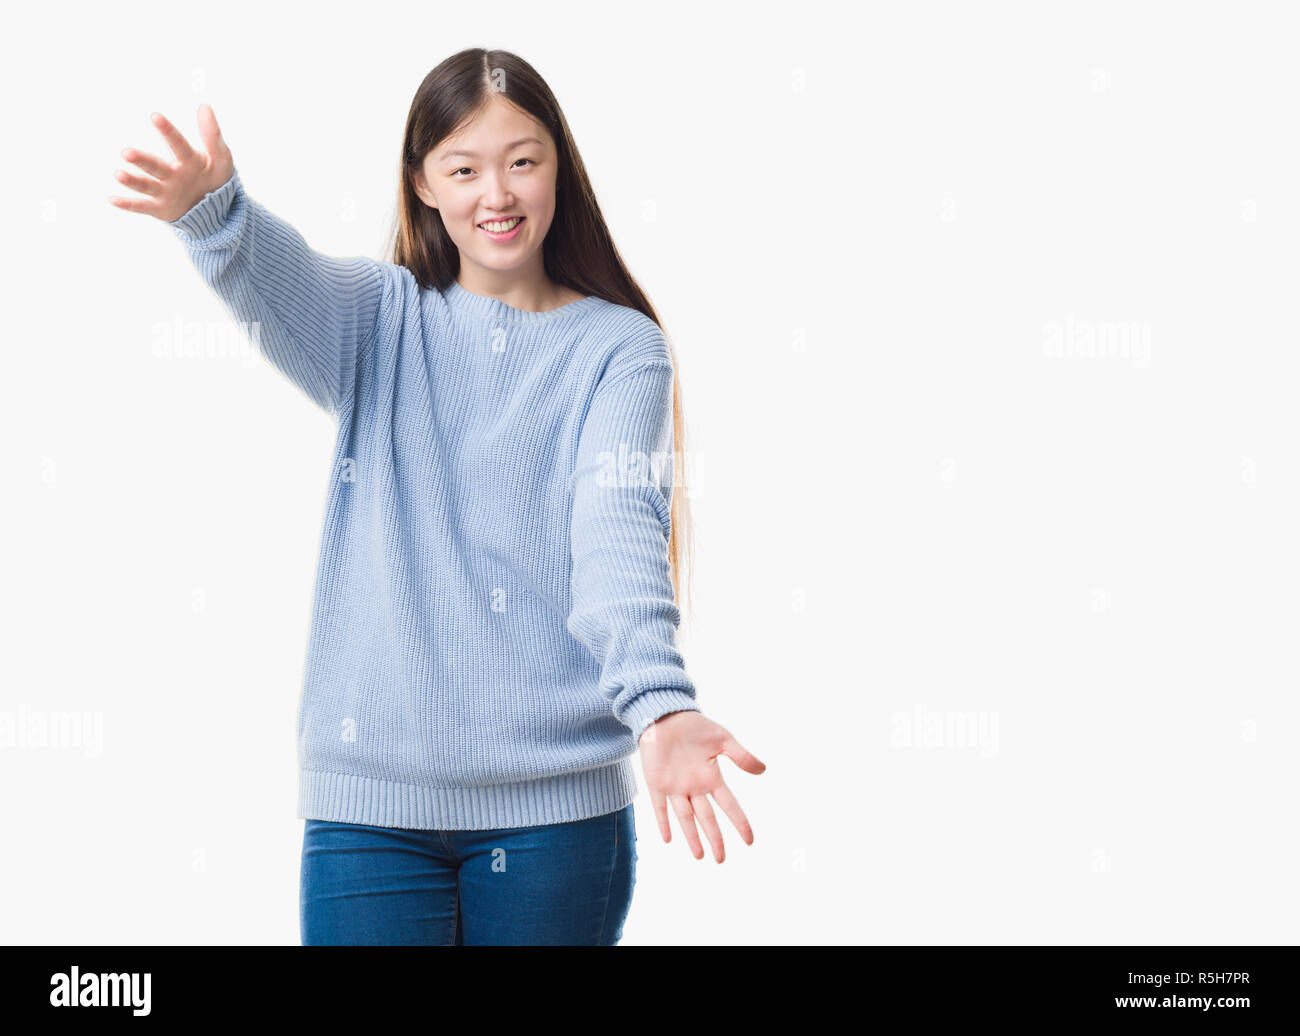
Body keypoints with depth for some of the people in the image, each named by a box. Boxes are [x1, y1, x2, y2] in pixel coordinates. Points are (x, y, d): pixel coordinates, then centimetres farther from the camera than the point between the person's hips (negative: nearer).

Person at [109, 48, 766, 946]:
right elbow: (280, 280, -15)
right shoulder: (382, 320, 7)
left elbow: (620, 523, -14)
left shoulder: (619, 347, 2)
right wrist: (213, 210, -39)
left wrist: (660, 702, -32)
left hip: (558, 797, -1)